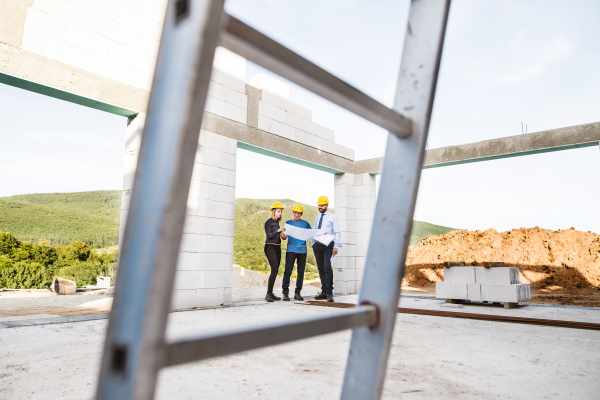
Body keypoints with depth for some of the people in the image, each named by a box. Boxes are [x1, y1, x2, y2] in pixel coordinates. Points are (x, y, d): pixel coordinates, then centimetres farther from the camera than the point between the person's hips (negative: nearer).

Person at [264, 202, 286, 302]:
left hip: (277, 247, 8)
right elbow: (269, 235, -15)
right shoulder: (268, 222, -5)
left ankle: (270, 293, 11)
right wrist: (278, 230, -25)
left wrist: (283, 236, 4)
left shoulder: (277, 222, 16)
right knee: (274, 270, -17)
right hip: (270, 247, -8)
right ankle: (268, 294, -16)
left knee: (275, 271, 5)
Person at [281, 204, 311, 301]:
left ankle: (297, 293, 12)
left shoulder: (305, 223, 14)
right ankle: (285, 293, -2)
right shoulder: (288, 223, 12)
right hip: (291, 250, -2)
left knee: (300, 272, 4)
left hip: (302, 250, 2)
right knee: (288, 271, -8)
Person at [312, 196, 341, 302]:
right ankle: (324, 292, 13)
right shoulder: (317, 218, 19)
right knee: (321, 269, 7)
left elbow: (337, 233, -3)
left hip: (328, 245, -6)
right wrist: (313, 245, 11)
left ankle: (329, 293, -12)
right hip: (317, 245, 6)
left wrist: (335, 247, -13)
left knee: (327, 268, -15)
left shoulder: (332, 218, 2)